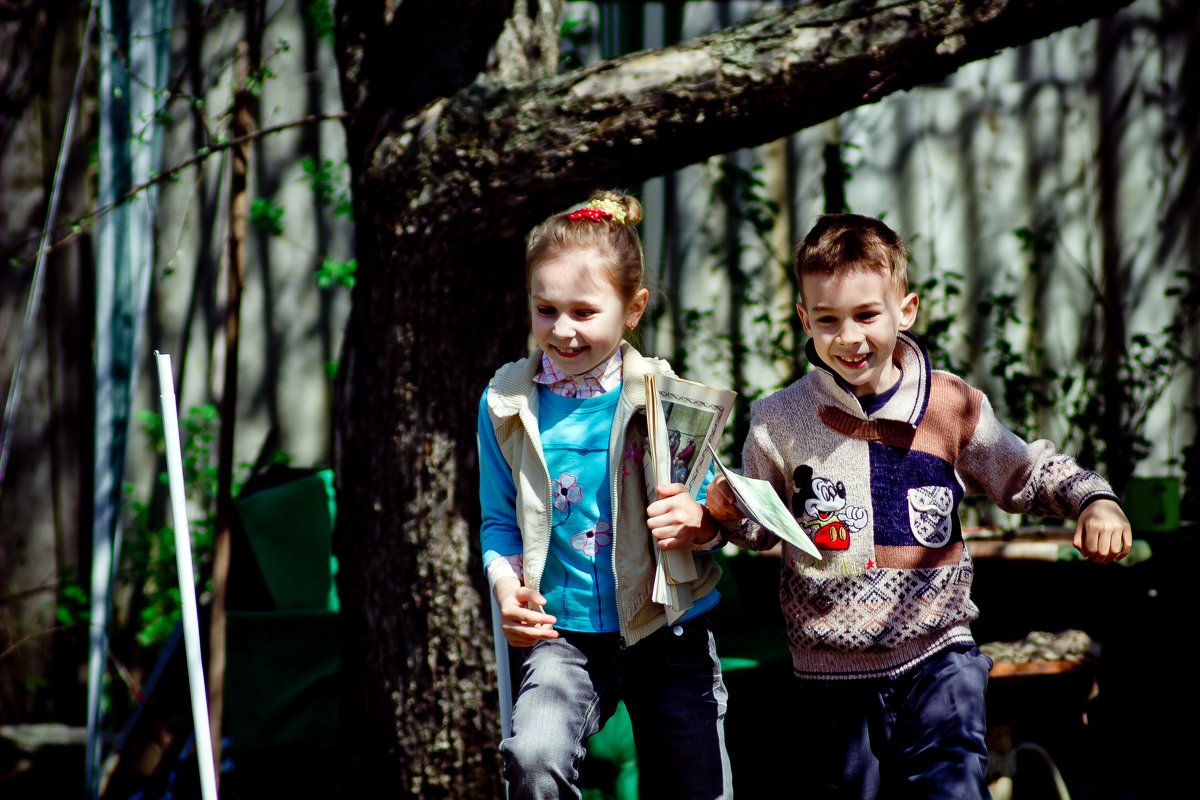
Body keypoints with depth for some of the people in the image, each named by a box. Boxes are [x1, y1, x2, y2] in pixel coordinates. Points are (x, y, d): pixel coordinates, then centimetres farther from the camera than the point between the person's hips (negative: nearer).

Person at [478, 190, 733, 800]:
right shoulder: (506, 405, 0)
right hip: (567, 635, 0)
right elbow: (500, 521, 9)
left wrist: (701, 523, -21)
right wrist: (506, 584, -11)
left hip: (670, 634, 0)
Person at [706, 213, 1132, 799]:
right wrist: (728, 511, -13)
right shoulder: (780, 421, -2)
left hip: (937, 656, -1)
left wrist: (1093, 501, -9)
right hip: (832, 671, 1)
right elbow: (761, 527, 9)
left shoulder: (953, 409, -2)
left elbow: (1030, 475, 9)